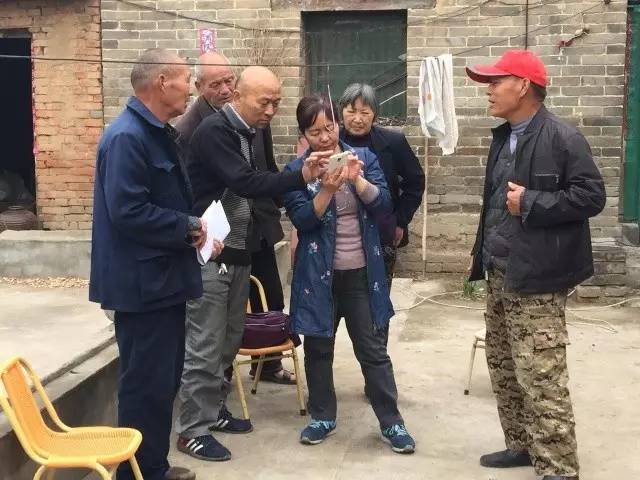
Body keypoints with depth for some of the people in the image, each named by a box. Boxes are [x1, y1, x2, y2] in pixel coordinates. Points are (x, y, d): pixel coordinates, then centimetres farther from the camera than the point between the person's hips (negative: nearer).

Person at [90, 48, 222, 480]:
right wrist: (189, 228, -16)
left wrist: (193, 230, 2)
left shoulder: (158, 133, 13)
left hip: (163, 278, 11)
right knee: (147, 383, -2)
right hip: (143, 283, -10)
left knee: (165, 379, 18)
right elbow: (127, 212, -27)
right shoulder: (126, 137, -20)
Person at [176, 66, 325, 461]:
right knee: (205, 343, -4)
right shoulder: (214, 131, -16)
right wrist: (301, 177, -31)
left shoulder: (248, 134, 11)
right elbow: (245, 183, -26)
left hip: (238, 252, 8)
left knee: (229, 338, 14)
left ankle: (214, 410, 27)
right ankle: (193, 429, 5)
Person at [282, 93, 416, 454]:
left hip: (362, 272, 0)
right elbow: (301, 218, -14)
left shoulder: (364, 157, 1)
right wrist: (327, 190, -30)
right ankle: (323, 416, 28)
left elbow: (383, 204, -8)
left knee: (374, 349, 5)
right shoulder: (297, 170, -3)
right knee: (319, 348, 12)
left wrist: (358, 180, -25)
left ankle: (391, 421, 15)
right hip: (319, 274, 0)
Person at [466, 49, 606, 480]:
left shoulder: (562, 138, -13)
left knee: (541, 375, -9)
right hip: (501, 273, 9)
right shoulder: (503, 137, 14)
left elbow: (592, 195, -17)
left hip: (537, 278, -9)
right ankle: (522, 444, 31)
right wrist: (482, 255, 19)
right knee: (503, 366, 17)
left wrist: (530, 203, -19)